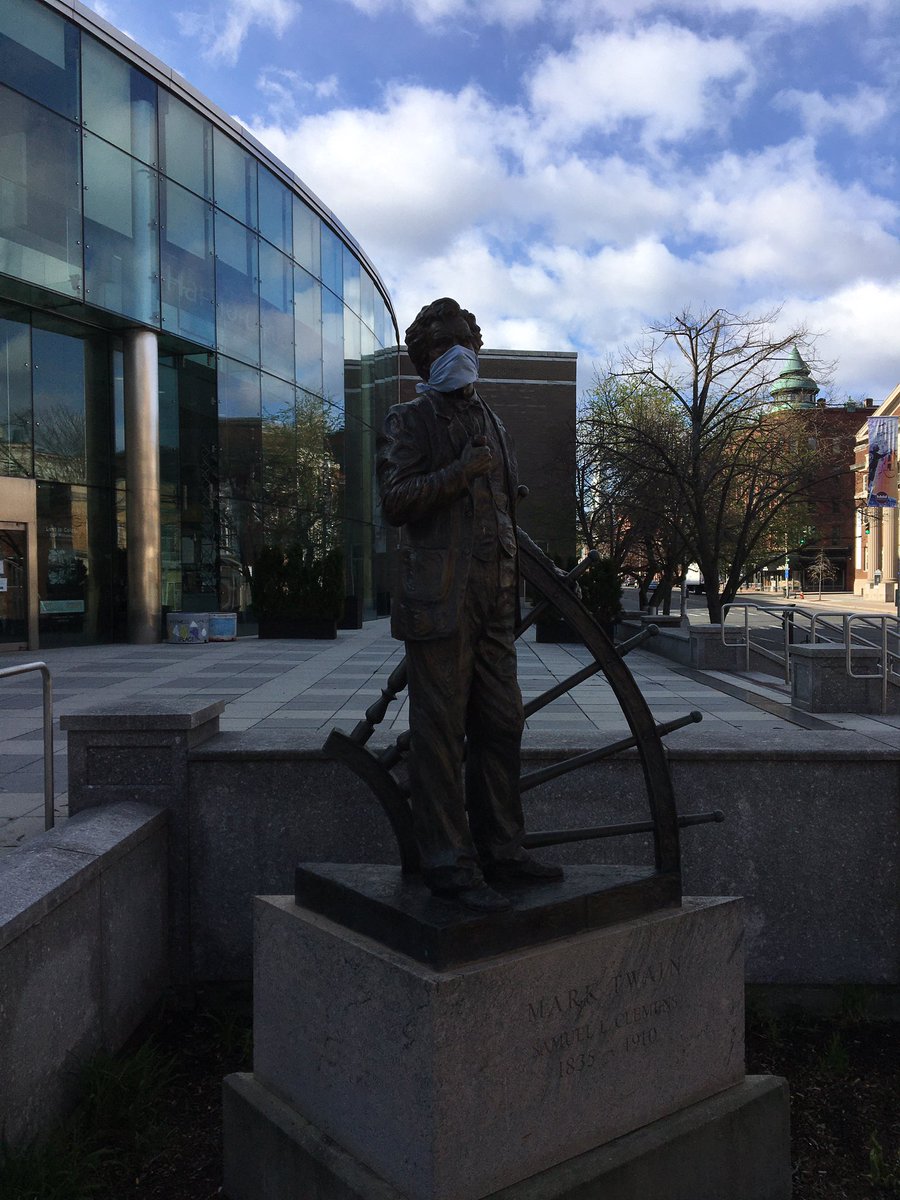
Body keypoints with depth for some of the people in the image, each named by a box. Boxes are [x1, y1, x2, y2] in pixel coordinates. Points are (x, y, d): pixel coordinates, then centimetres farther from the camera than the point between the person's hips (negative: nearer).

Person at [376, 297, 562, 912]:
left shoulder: (490, 421, 22)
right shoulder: (411, 420, 2)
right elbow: (394, 500, -10)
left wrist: (515, 578, 21)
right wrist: (460, 471, -17)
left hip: (494, 597, 7)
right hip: (441, 596, -7)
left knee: (501, 724, 9)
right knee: (440, 731, -3)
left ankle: (501, 850, 21)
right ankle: (449, 863, 5)